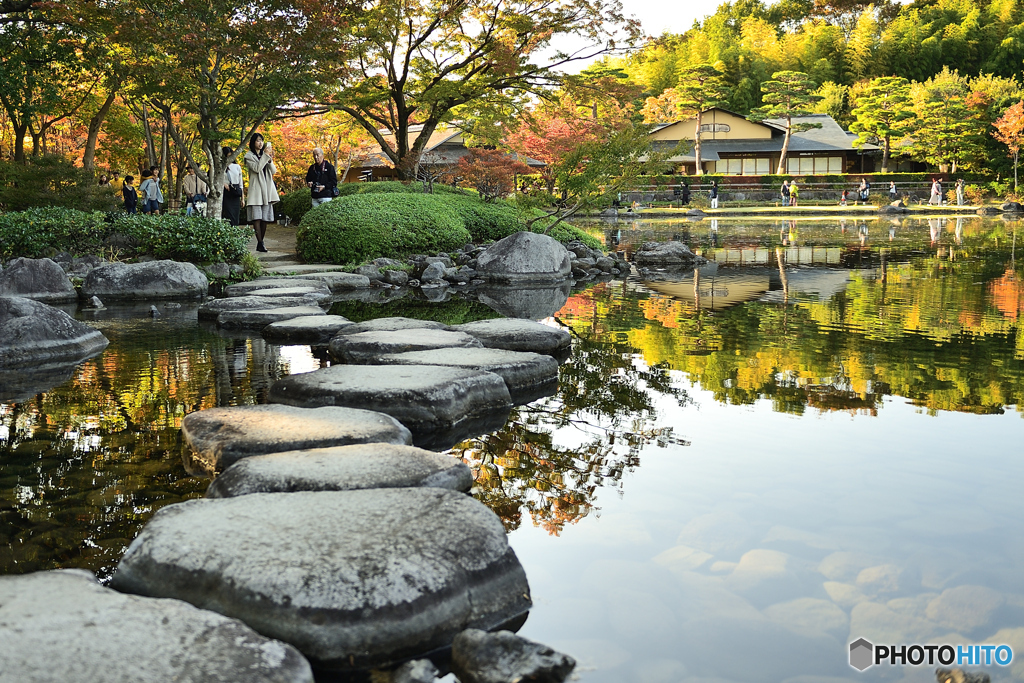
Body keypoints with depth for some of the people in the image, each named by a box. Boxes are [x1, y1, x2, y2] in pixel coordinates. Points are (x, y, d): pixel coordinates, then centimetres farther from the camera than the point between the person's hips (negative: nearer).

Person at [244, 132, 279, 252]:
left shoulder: (265, 155, 19)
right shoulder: (249, 156, 3)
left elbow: (274, 171, 10)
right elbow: (257, 168, -13)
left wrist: (270, 159, -6)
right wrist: (265, 155, -12)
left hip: (267, 189, 5)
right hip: (256, 189, -5)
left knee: (265, 218, 2)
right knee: (257, 217, -12)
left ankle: (261, 243, 7)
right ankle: (260, 244, -17)